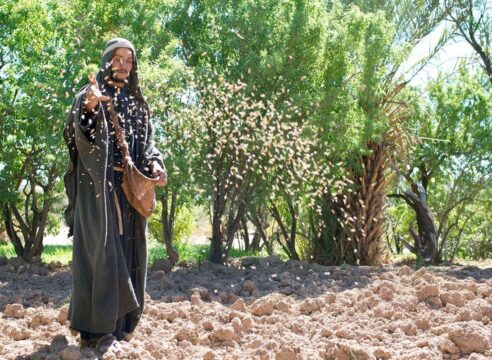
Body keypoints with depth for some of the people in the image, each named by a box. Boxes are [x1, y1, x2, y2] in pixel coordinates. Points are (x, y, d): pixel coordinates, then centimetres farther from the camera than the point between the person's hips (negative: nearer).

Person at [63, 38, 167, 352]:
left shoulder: (137, 102, 17)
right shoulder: (91, 94, 0)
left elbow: (147, 142, 18)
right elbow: (75, 134, -15)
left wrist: (154, 164, -4)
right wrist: (89, 108, -36)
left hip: (131, 185, 6)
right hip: (99, 182, -6)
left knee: (127, 248, 6)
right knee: (101, 246, -13)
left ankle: (120, 321, 16)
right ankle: (96, 327, -11)